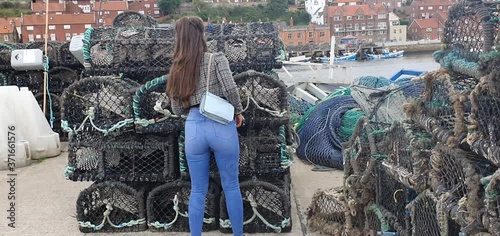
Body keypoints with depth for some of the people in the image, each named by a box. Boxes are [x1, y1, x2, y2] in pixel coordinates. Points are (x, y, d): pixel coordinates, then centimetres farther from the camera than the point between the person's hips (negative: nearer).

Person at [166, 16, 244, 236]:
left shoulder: (177, 69, 9)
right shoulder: (217, 59, -4)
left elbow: (177, 109, 12)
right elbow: (231, 89, -15)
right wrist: (238, 111, 2)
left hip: (193, 128, 3)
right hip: (221, 126, -3)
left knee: (198, 191, 12)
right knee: (231, 187, 10)